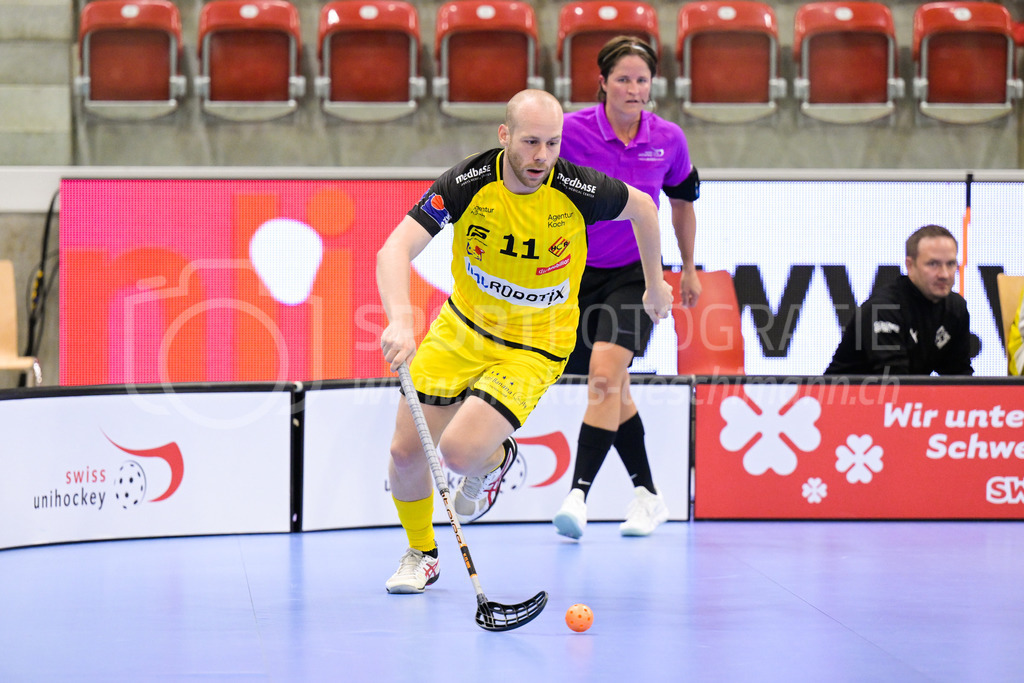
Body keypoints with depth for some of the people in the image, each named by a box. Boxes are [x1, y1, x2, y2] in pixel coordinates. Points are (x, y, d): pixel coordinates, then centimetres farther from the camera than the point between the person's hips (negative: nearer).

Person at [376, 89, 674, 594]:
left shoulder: (579, 190, -22)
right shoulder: (467, 183, -22)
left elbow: (643, 208, 1)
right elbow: (394, 251, -30)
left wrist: (655, 284, 14)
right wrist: (400, 319, -49)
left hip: (535, 348, -2)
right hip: (462, 329, 2)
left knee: (459, 450, -21)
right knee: (406, 451, 1)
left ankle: (496, 459, 19)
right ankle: (421, 553, 32)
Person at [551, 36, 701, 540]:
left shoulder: (668, 139, -4)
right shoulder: (571, 130, -11)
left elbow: (682, 201, 14)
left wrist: (689, 270, 20)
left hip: (635, 275, -1)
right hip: (578, 272, 1)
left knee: (606, 372, -23)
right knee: (613, 390, 10)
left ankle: (578, 494, -28)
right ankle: (648, 495, 25)